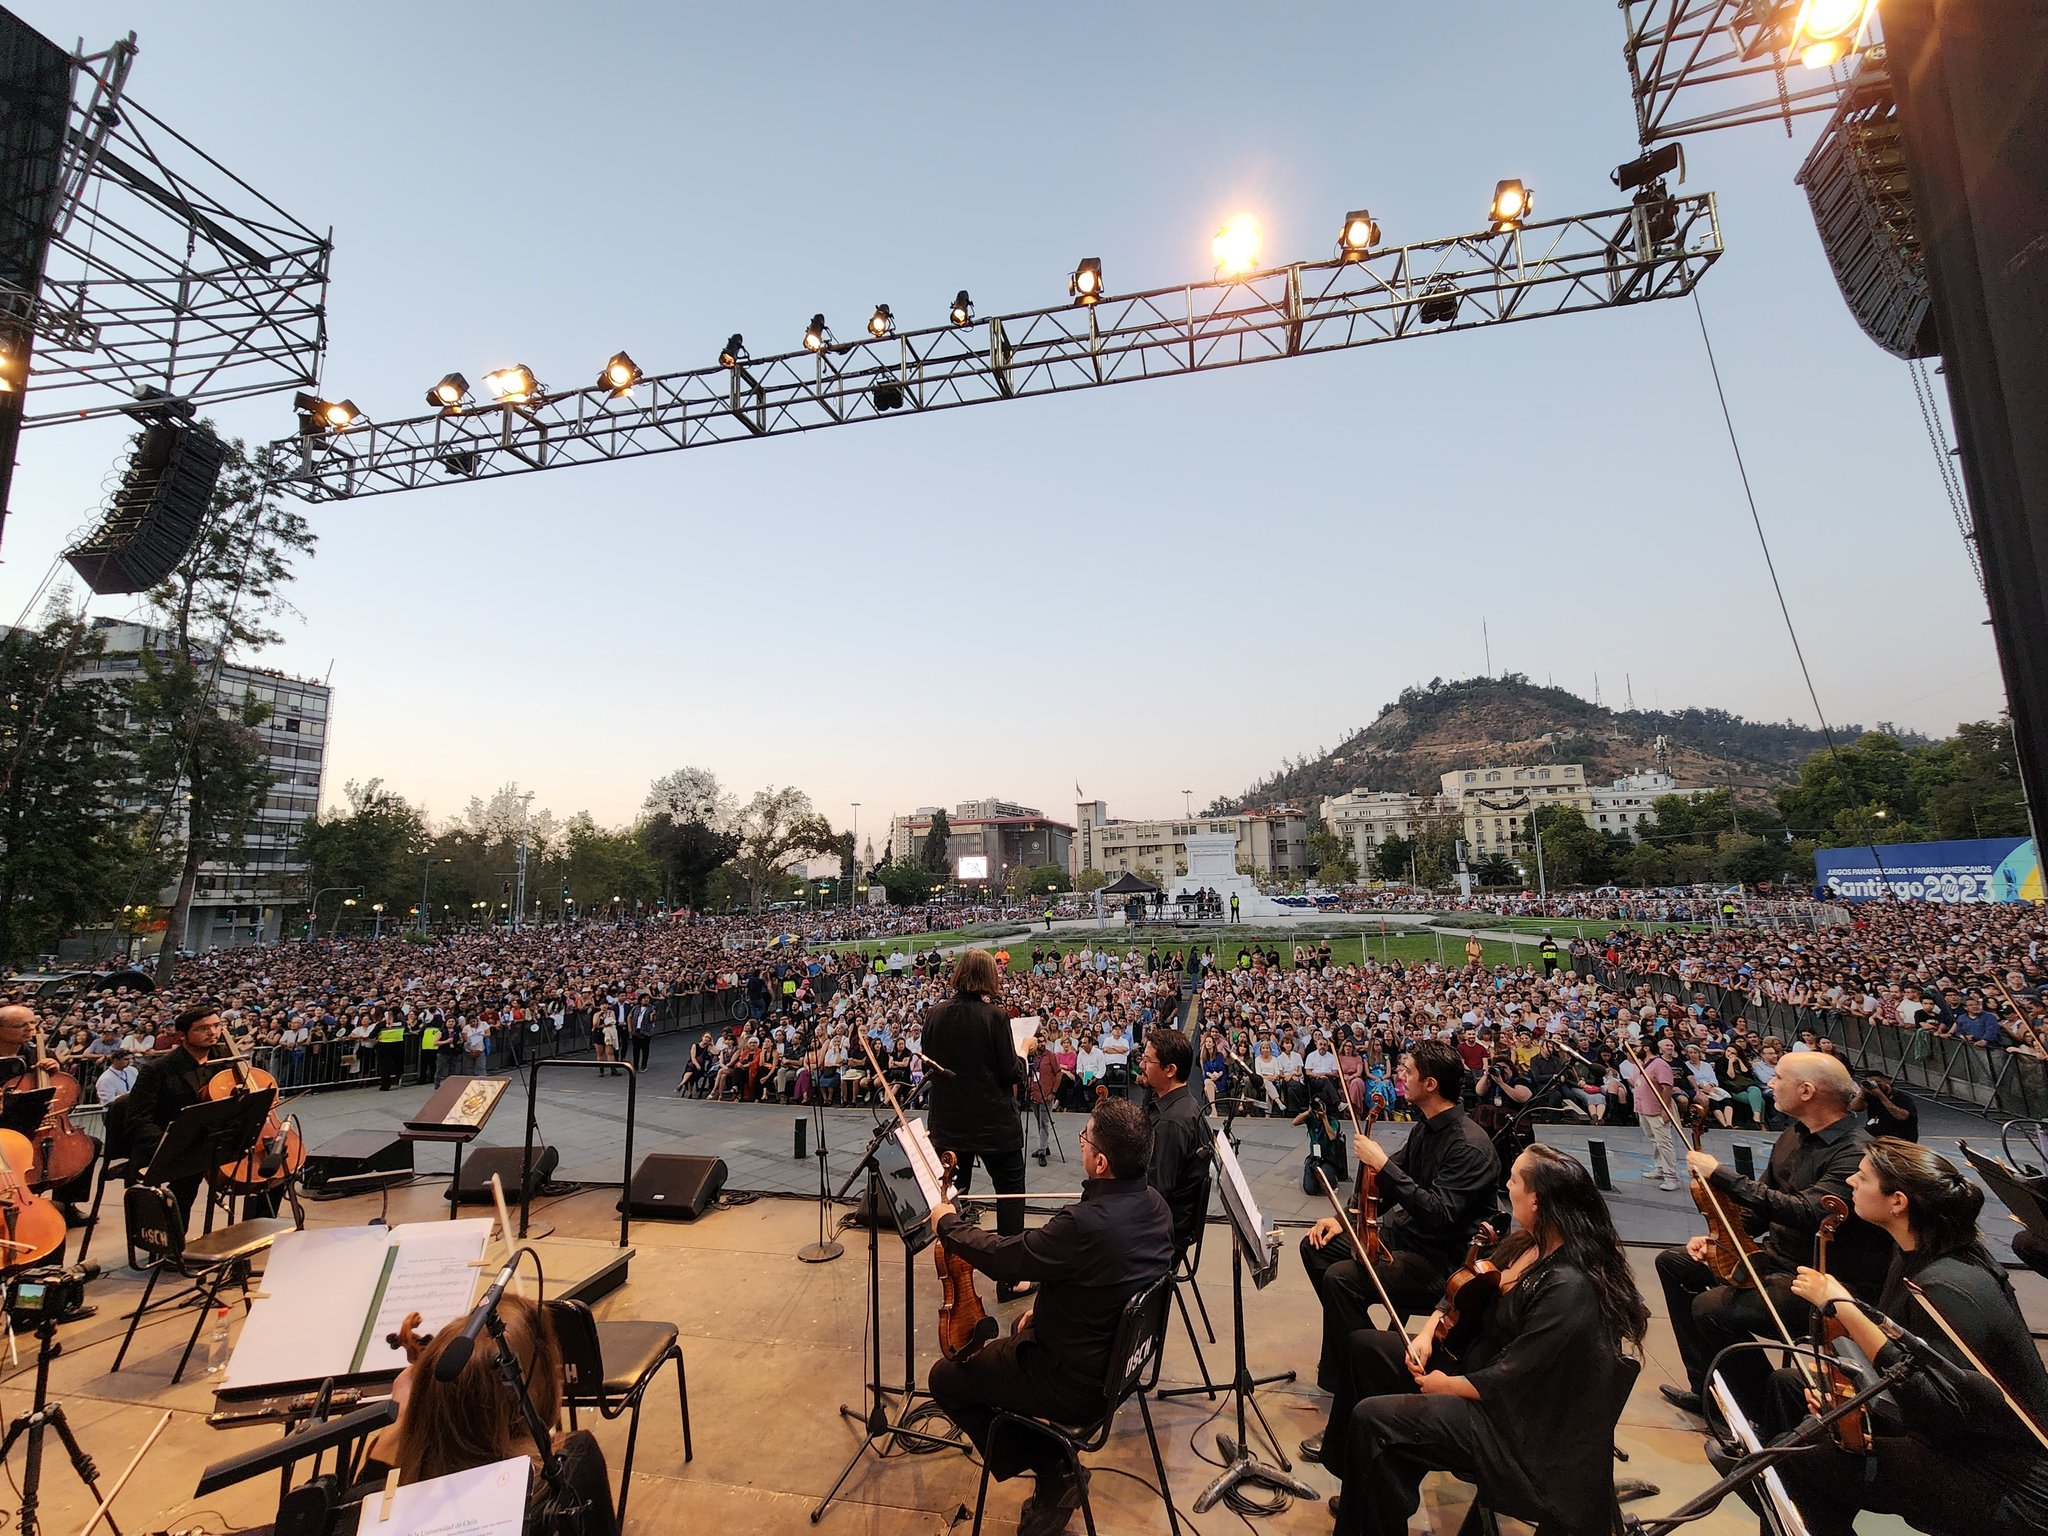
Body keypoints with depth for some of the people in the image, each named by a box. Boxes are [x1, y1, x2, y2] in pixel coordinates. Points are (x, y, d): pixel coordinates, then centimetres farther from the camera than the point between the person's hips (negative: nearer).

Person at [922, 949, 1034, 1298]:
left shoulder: (935, 1016, -5)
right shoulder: (994, 1017, -18)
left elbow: (928, 1063, 7)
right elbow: (1011, 1074, -14)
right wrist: (1024, 1048, 3)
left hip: (949, 1122, 5)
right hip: (994, 1122, -5)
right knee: (1011, 1193, 11)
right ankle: (1009, 1279, 14)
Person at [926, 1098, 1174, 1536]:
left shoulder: (1084, 1224, -36)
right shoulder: (1154, 1204, -10)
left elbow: (1001, 1258, -21)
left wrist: (948, 1222, -5)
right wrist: (1045, 1306, 7)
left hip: (1075, 1384, -7)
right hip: (1120, 1359, 8)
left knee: (945, 1378, 10)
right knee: (1022, 1334, 31)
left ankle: (1051, 1470, 11)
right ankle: (1056, 1469, 26)